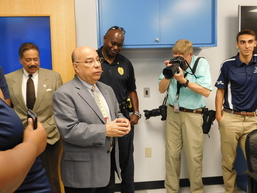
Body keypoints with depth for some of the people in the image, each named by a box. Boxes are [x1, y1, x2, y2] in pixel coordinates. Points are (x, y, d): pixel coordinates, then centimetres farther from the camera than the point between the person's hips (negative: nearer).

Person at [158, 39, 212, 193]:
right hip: (173, 113, 3)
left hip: (193, 115, -3)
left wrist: (183, 80, -23)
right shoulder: (173, 64, 3)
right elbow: (162, 89, 5)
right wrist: (168, 74, -12)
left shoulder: (202, 64, -6)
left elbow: (206, 92, -15)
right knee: (172, 154, 8)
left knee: (194, 156, 2)